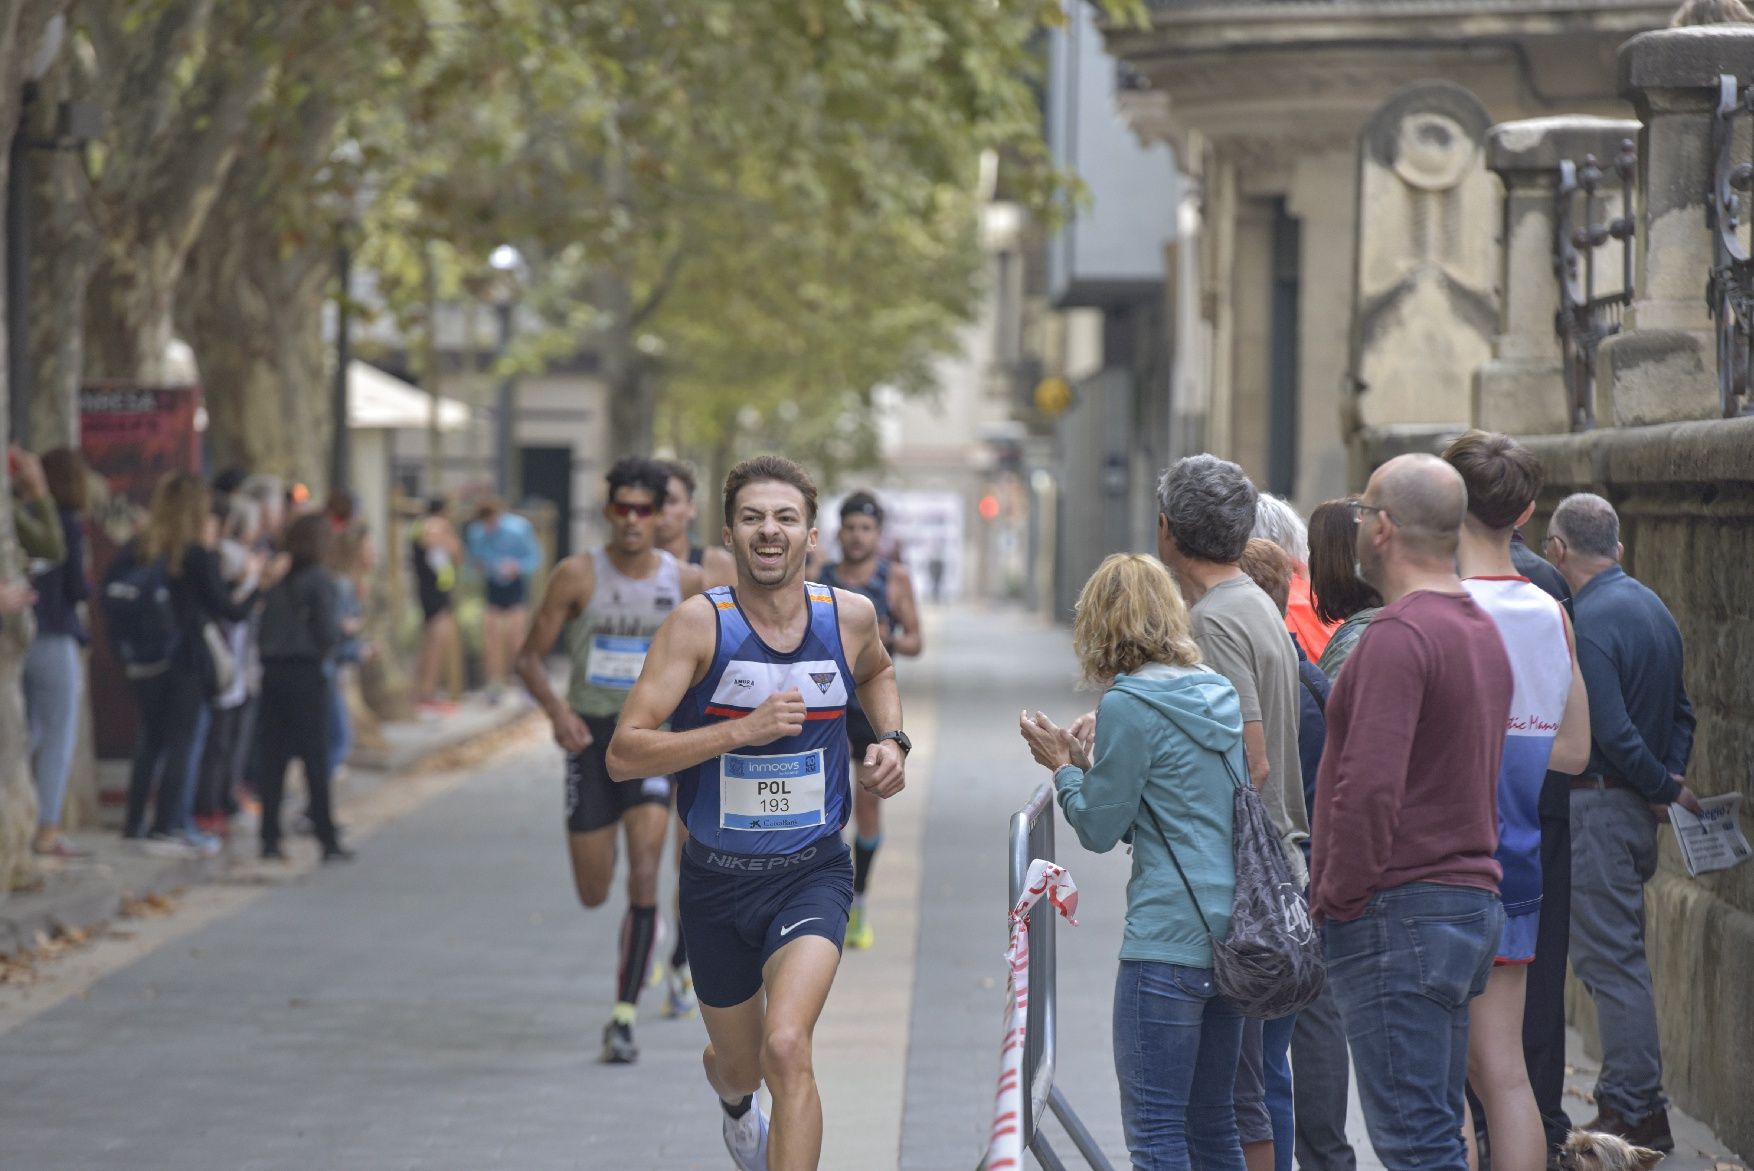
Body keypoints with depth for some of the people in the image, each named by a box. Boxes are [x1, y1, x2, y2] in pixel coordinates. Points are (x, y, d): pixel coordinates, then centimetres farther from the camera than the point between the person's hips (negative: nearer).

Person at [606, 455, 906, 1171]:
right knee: (740, 1066, 20)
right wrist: (743, 730, -27)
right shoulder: (700, 622, -14)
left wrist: (892, 740, 5)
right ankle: (731, 1095, 59)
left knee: (787, 1050, -24)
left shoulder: (850, 616, -4)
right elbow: (624, 755, -19)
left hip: (813, 874, 0)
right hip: (718, 877, 0)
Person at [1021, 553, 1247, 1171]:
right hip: (1230, 934, 8)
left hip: (1167, 941, -8)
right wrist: (1084, 762, 19)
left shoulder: (1128, 704, -12)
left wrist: (1061, 766, 10)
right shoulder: (1219, 693, 12)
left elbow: (1100, 828, -5)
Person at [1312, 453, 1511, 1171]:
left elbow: (1370, 787, -24)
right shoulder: (1483, 631, 15)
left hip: (1399, 915, -10)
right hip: (1473, 896, 10)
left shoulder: (1399, 634, -16)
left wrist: (1337, 898, -13)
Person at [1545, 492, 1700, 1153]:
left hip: (1597, 808, -9)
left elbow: (1610, 730, -22)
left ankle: (1636, 1112, -5)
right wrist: (1672, 784, 7)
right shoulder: (1653, 608, 13)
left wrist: (1666, 788, -10)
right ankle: (1629, 1099, 19)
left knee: (1608, 960, -6)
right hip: (1638, 811, 9)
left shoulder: (1588, 621, -17)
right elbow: (1681, 711, 17)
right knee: (1621, 956, 15)